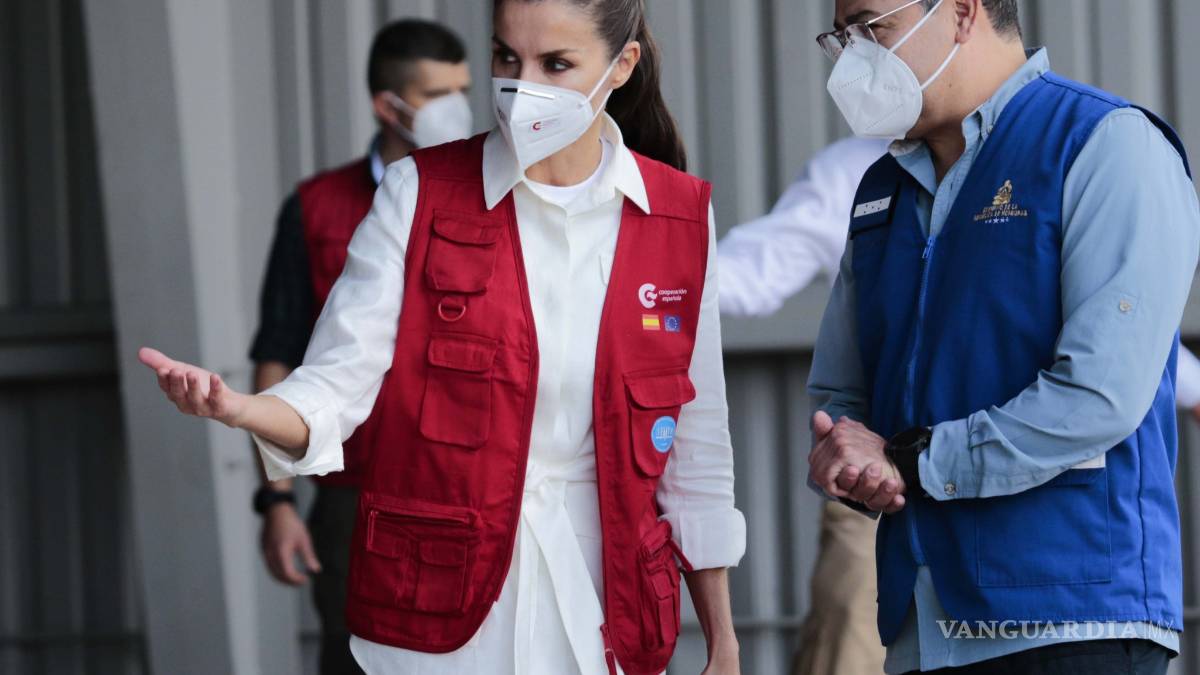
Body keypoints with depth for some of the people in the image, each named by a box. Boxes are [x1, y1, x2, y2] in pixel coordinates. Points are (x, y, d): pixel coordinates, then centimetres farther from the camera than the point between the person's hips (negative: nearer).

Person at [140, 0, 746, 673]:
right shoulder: (421, 194, -4)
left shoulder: (681, 217, 1)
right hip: (439, 617, -2)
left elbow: (697, 448, 6)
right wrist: (238, 408, -34)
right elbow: (337, 384, -12)